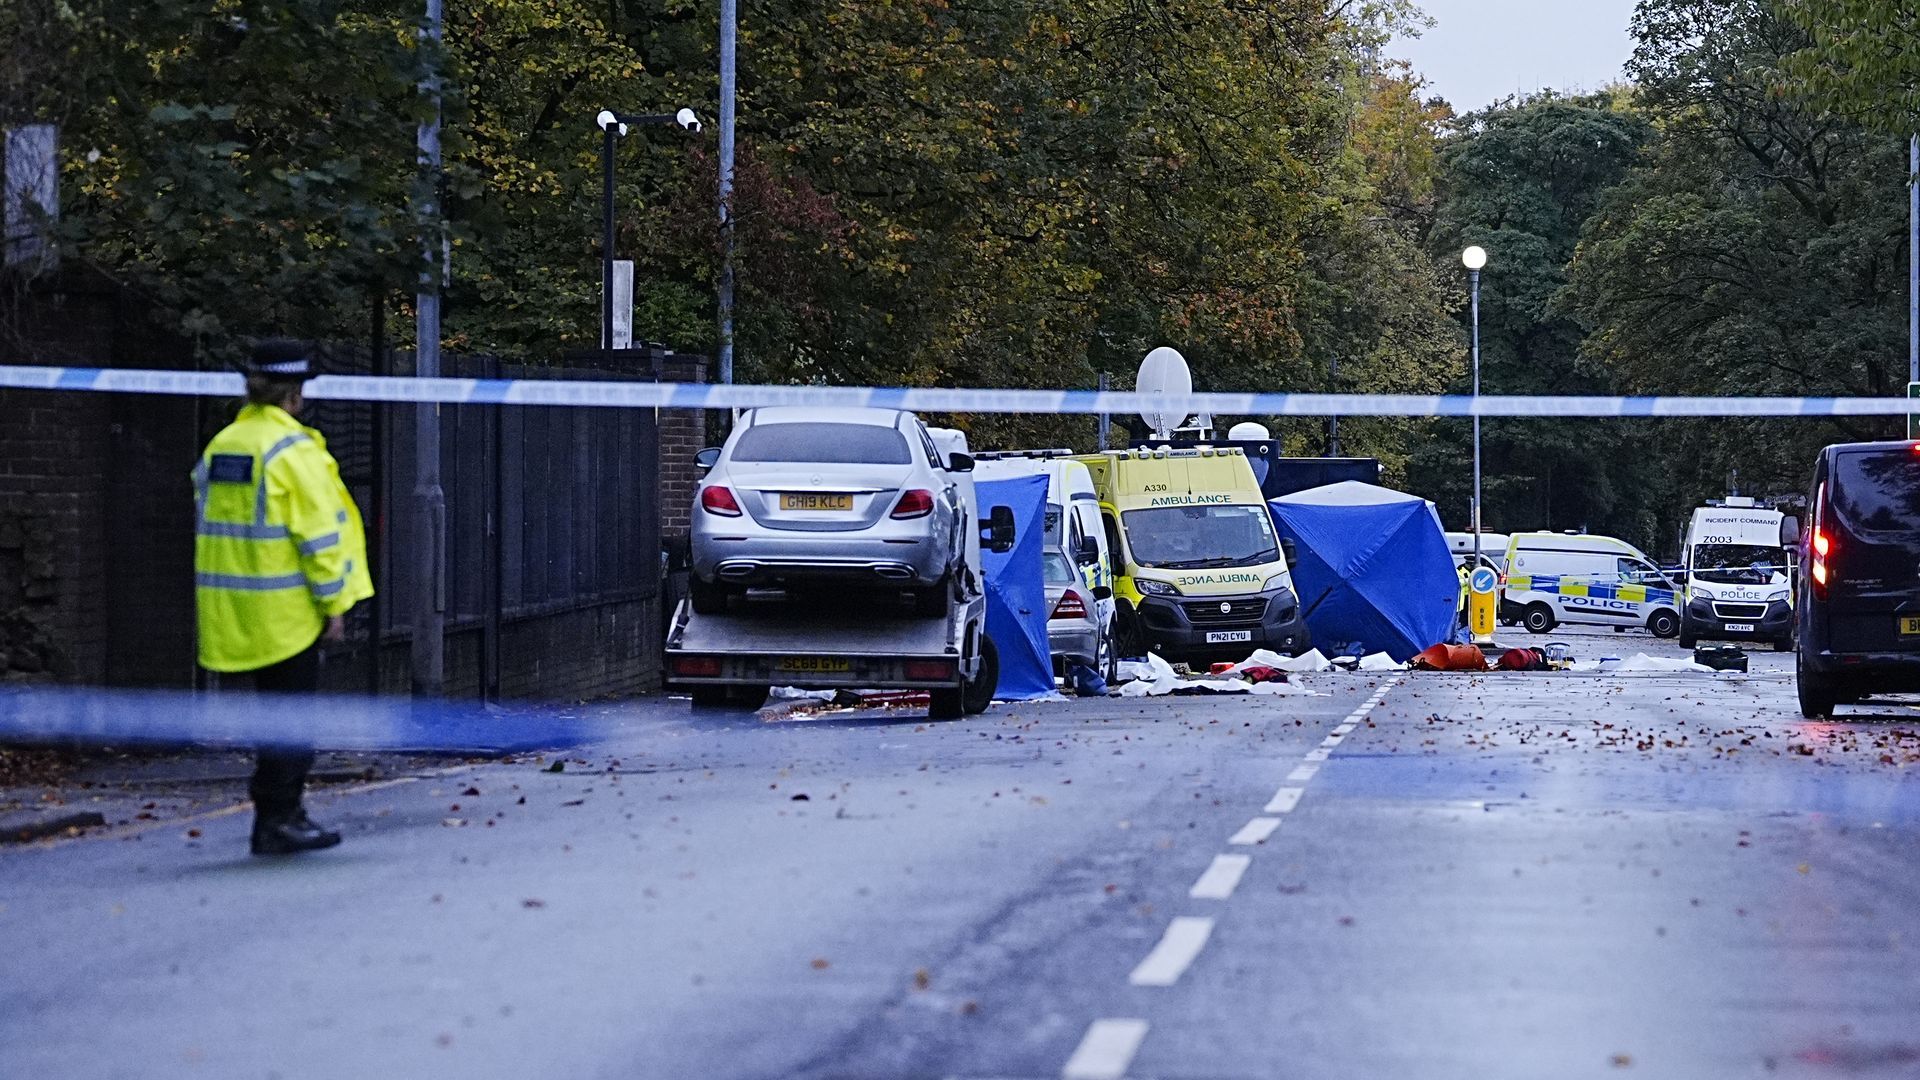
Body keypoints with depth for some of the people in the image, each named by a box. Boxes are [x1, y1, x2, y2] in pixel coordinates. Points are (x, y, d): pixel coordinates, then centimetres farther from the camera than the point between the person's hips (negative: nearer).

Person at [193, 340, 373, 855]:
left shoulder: (218, 448, 11)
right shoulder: (293, 451, -13)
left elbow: (211, 529, 15)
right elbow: (319, 535, -15)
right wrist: (334, 605, -10)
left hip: (231, 615, 7)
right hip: (286, 614, -7)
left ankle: (282, 811, 20)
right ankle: (277, 820, 1)